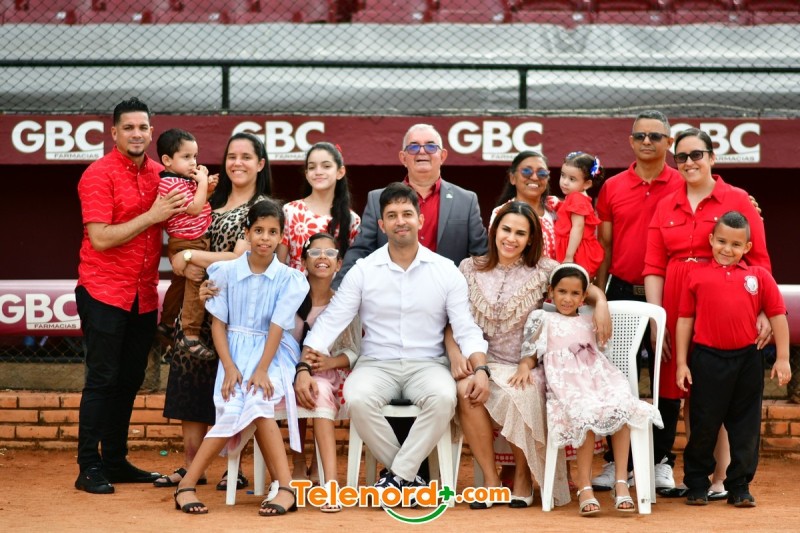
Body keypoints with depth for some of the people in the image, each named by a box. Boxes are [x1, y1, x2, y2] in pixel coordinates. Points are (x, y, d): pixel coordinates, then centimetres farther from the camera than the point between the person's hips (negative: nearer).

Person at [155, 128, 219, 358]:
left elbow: (197, 202, 19)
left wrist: (208, 187, 3)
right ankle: (190, 336, -13)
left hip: (189, 243, 10)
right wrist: (203, 183, -17)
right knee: (196, 286, -12)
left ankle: (167, 324, 39)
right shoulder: (172, 183, -20)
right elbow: (194, 208, -26)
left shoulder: (182, 179, 10)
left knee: (180, 283, 23)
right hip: (188, 244, -10)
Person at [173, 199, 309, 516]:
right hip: (235, 352, 1)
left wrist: (261, 370, -18)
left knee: (257, 403, -30)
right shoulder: (226, 272, 3)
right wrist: (230, 368, -10)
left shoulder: (289, 279, 0)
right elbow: (218, 324, 3)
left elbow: (277, 327, -7)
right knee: (234, 409, -27)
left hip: (272, 354, -1)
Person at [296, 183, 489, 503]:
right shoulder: (363, 270, 2)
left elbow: (466, 329, 0)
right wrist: (304, 368, -14)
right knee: (357, 400, -33)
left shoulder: (446, 271, 2)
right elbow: (331, 322, 0)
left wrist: (480, 369, -19)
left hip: (427, 364, 0)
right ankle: (408, 476, -13)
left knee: (444, 397, -35)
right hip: (377, 364, 0)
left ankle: (397, 476, -19)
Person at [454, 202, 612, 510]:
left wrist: (601, 303, -14)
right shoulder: (470, 269, 10)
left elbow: (588, 288, 9)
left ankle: (523, 476, -11)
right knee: (466, 390, -34)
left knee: (515, 394, -36)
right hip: (480, 362, 1)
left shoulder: (542, 270, 7)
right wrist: (454, 354, -10)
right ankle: (490, 479, -20)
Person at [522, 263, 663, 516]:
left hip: (596, 376, 4)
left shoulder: (588, 322, 27)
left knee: (622, 407, -28)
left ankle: (621, 482, -27)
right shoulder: (543, 319, 17)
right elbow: (531, 354, 8)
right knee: (585, 414, -36)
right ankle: (584, 488, -32)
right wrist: (524, 367, -11)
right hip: (566, 382, -4)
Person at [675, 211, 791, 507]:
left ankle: (740, 486, 19)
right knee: (704, 424, 7)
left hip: (747, 360, 1)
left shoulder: (759, 276, 3)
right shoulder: (697, 276, 2)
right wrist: (681, 363, 2)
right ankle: (697, 485, 20)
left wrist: (783, 358, 0)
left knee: (746, 426, 8)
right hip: (708, 359, -1)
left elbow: (777, 315, 4)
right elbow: (685, 319, 4)